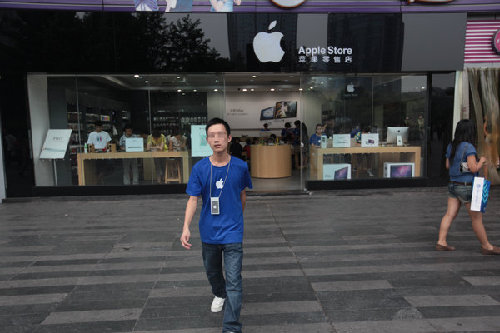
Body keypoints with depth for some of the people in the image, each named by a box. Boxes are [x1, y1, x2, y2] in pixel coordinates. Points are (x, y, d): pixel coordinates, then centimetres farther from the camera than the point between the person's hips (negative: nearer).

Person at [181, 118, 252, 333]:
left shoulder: (240, 167, -8)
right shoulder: (199, 168, -9)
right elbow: (193, 199, -10)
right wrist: (186, 228, -23)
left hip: (232, 232, -2)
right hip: (209, 232, 2)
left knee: (233, 281, -5)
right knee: (212, 272, 24)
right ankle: (220, 294, 55)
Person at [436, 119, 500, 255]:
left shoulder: (451, 146, 6)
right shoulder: (469, 147, -16)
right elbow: (474, 168, -20)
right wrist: (481, 161, -1)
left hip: (453, 185, 7)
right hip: (466, 187, -7)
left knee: (449, 215, 8)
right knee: (477, 218, 6)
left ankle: (441, 242, 8)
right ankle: (486, 246, 20)